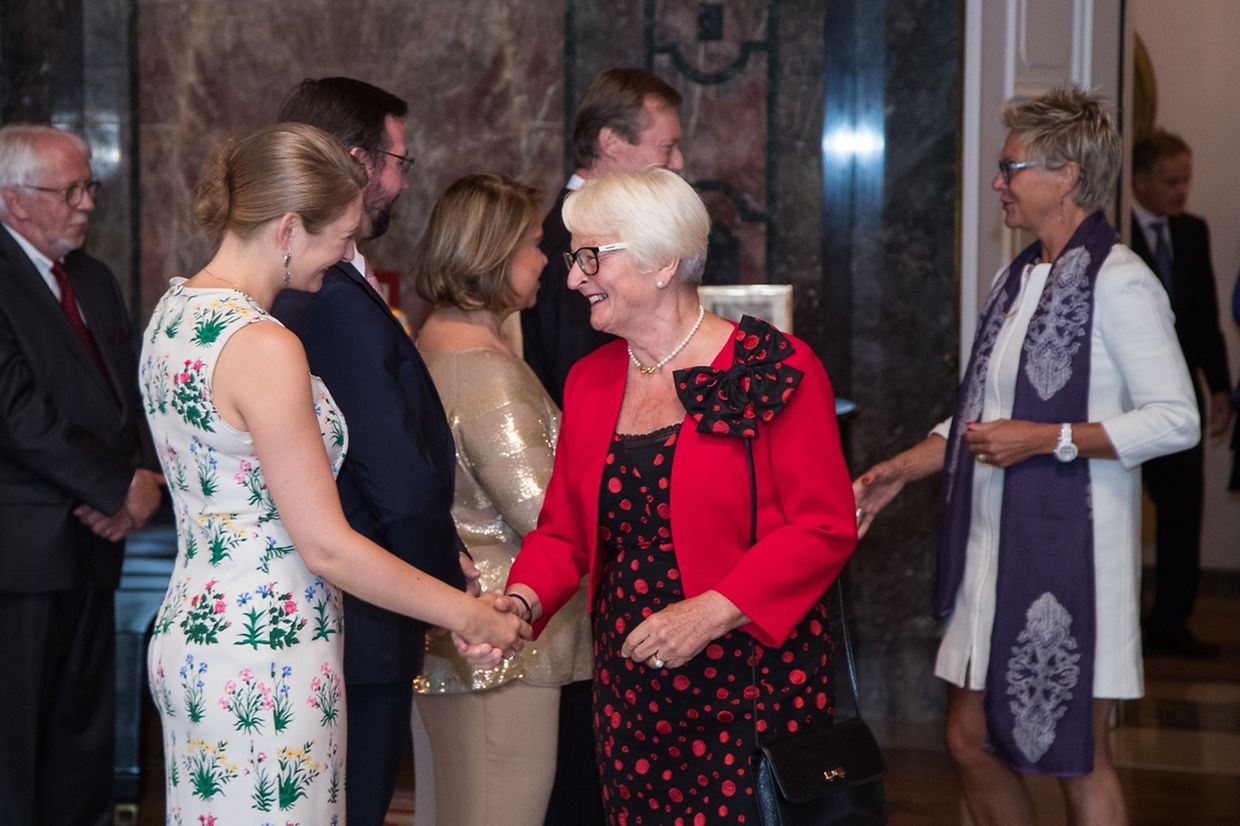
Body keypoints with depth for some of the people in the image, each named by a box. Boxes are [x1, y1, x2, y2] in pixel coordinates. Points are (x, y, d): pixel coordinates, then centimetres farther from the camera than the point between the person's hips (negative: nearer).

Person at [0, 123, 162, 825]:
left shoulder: (95, 279, 16)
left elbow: (136, 391, 15)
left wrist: (147, 476, -4)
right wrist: (121, 489, -13)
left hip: (91, 544, 8)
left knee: (85, 742, 12)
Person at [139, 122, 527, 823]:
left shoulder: (176, 312, 7)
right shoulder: (263, 346, -21)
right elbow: (327, 547, -20)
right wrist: (469, 615, -10)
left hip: (190, 632, 10)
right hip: (265, 663, -10)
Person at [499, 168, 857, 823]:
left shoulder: (773, 369, -9)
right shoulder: (590, 381, 11)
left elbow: (825, 527, -12)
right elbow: (564, 530, 14)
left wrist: (711, 611, -20)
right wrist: (523, 601, -6)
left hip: (750, 687, -5)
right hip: (628, 687, 5)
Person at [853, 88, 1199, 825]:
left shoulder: (1117, 282, -13)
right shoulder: (1018, 280, 11)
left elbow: (1176, 419, -16)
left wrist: (1046, 440, -18)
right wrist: (899, 471, 11)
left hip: (1072, 548, -8)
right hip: (999, 543, 8)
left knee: (1078, 758, 3)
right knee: (972, 741, 13)